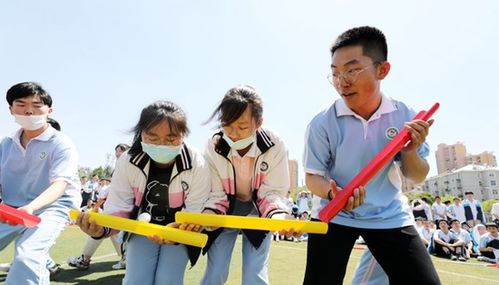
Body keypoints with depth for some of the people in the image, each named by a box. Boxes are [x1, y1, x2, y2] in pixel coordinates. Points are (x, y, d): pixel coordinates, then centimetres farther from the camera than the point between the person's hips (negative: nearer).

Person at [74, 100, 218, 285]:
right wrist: (102, 228, -38)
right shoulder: (128, 161, -19)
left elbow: (195, 213, -20)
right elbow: (119, 208, -15)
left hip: (180, 231, -1)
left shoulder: (197, 164, -25)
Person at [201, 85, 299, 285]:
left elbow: (273, 192, -18)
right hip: (226, 212, 1)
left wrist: (279, 217, -39)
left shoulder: (274, 146, -25)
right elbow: (215, 194, -16)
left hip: (258, 213, 0)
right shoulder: (213, 146, -22)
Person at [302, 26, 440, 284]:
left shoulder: (404, 116, -11)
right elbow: (313, 176, -10)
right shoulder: (322, 124, -18)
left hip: (390, 216, 3)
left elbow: (417, 178, -1)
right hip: (333, 215, -2)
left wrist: (410, 152, -23)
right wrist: (333, 192, -32)